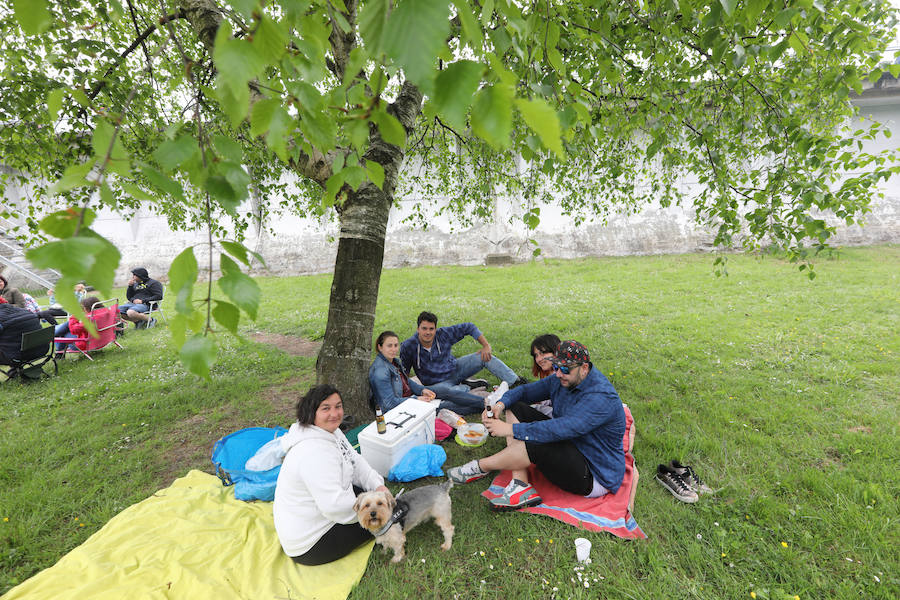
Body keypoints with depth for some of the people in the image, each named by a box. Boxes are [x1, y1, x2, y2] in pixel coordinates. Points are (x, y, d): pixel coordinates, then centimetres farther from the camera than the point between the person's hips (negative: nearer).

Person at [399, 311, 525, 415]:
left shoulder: (444, 334, -13)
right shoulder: (408, 346, -18)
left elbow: (469, 327, -7)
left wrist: (486, 346, -12)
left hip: (455, 369, 3)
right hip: (439, 383, -3)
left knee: (485, 357, -15)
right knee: (444, 390, -40)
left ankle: (516, 382, -18)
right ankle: (487, 404, -28)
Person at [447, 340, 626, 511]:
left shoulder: (602, 397, -28)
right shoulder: (563, 379, -2)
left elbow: (562, 429, -38)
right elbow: (527, 390, 4)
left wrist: (511, 429, -36)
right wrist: (501, 404, -17)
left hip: (595, 476, -9)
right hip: (567, 446, 9)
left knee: (535, 443, -35)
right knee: (516, 408, -1)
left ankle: (481, 467, -8)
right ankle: (521, 486, -14)